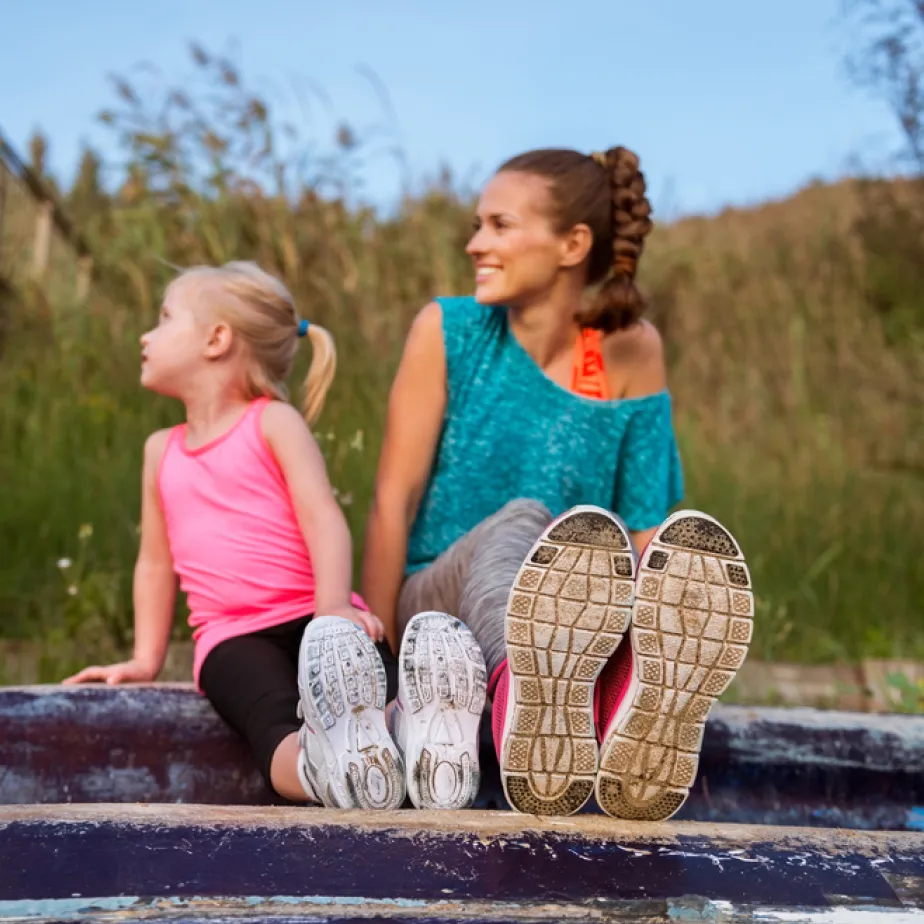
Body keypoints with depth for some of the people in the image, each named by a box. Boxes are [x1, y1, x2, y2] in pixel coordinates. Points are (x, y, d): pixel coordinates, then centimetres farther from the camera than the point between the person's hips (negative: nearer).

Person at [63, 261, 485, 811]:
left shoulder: (275, 422, 8)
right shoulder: (162, 451, 24)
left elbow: (322, 516, -5)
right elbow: (156, 560, 29)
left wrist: (334, 609, -21)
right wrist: (146, 659, 22)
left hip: (312, 616, 0)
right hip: (231, 635, 1)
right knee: (280, 724, -36)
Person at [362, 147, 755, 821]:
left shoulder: (631, 353, 2)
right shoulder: (449, 331, -1)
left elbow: (648, 528, -3)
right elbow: (393, 500, -4)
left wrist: (660, 667, -16)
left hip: (571, 620, 1)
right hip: (437, 605, -1)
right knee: (519, 522, -34)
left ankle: (634, 710, -68)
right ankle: (527, 699, -69)